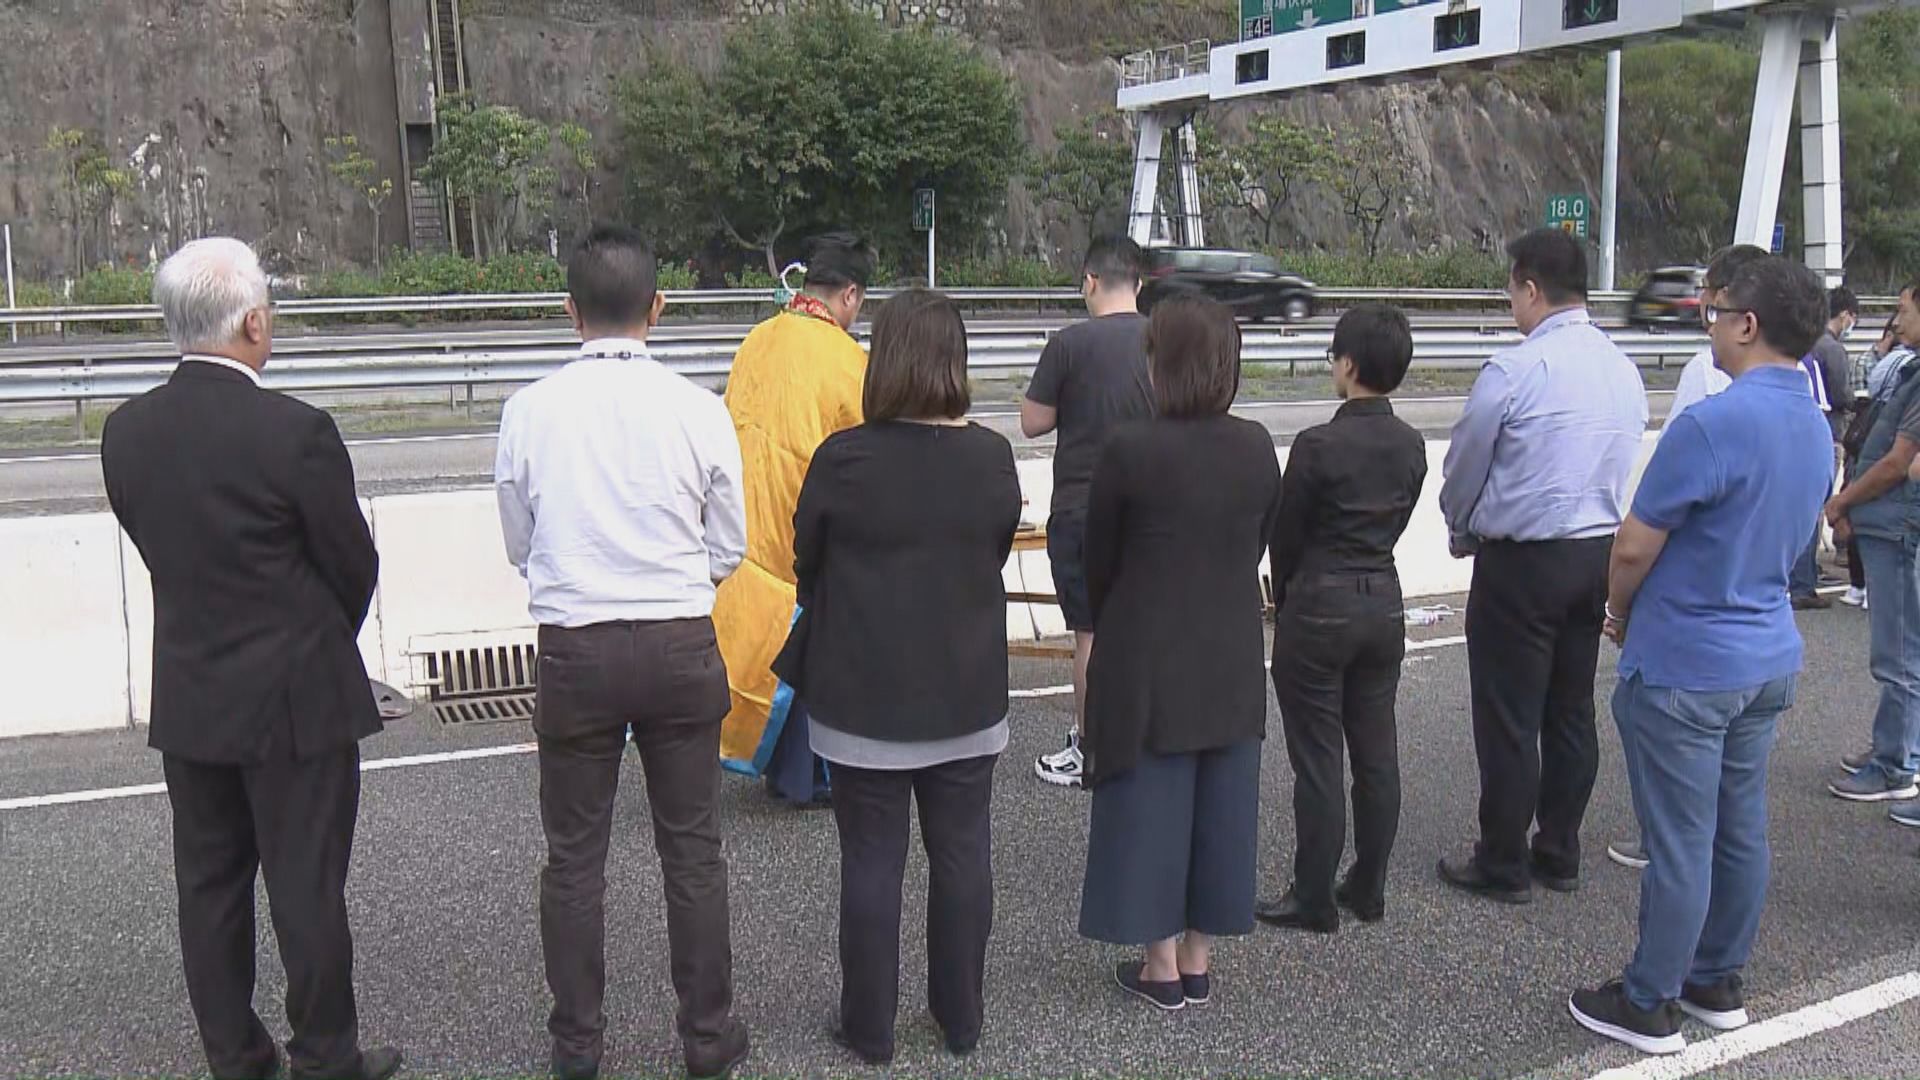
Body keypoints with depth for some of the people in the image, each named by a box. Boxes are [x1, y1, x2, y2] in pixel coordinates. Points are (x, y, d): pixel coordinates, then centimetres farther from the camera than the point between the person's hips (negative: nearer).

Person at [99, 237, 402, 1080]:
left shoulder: (126, 431, -3)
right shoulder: (295, 432, -20)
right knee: (306, 886, 7)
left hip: (187, 699, 6)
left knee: (209, 883, 16)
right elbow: (355, 565, -9)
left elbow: (153, 546, 6)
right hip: (295, 696, -5)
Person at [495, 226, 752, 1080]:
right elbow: (730, 548, 1)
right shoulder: (698, 410, -8)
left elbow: (517, 544, 5)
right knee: (692, 849, 13)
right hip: (681, 646, 0)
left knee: (575, 856, 13)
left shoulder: (529, 411, -6)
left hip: (573, 649, 0)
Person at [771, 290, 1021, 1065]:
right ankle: (961, 1018, 28)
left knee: (871, 860, 9)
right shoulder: (993, 457, -6)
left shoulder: (842, 458, -15)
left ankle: (869, 1028, 21)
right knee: (962, 853, 14)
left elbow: (806, 566, -1)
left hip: (864, 695, -3)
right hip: (967, 692, 3)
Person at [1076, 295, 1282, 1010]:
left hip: (1148, 658, -4)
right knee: (1222, 803, 14)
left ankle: (1162, 967, 18)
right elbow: (1259, 546, 5)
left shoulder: (1129, 451, -17)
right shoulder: (1258, 449, -3)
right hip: (1233, 657, 5)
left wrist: (1103, 627, 12)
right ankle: (1198, 963, 26)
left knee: (1149, 799, 8)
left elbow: (1098, 559, -6)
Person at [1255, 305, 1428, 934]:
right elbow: (1398, 523, 8)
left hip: (1319, 607, -6)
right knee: (1376, 753, 13)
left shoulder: (1319, 446, -17)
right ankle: (1369, 890, 25)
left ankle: (1314, 901, 12)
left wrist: (1284, 598, 9)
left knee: (1317, 761, 2)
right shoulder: (1411, 446, 1)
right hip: (1385, 604, 7)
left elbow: (1287, 535, -8)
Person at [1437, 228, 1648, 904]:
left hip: (1521, 562, -7)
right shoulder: (1625, 371, 5)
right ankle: (1560, 856, 27)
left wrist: (1463, 535, 13)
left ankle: (1503, 867, 13)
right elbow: (1621, 468, 13)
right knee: (1572, 711, 16)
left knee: (1508, 721, 3)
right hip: (1599, 552, 7)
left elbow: (1463, 470, -7)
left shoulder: (1513, 372, -17)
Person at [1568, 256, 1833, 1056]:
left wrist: (1622, 616, 3)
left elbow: (1633, 550, -18)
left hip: (1684, 668, -8)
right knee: (1741, 831, 17)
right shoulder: (1818, 431, 6)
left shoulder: (1712, 426, -23)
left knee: (1680, 843, 2)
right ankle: (1718, 985, 32)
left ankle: (1649, 1007, 16)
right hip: (1769, 659, 8)